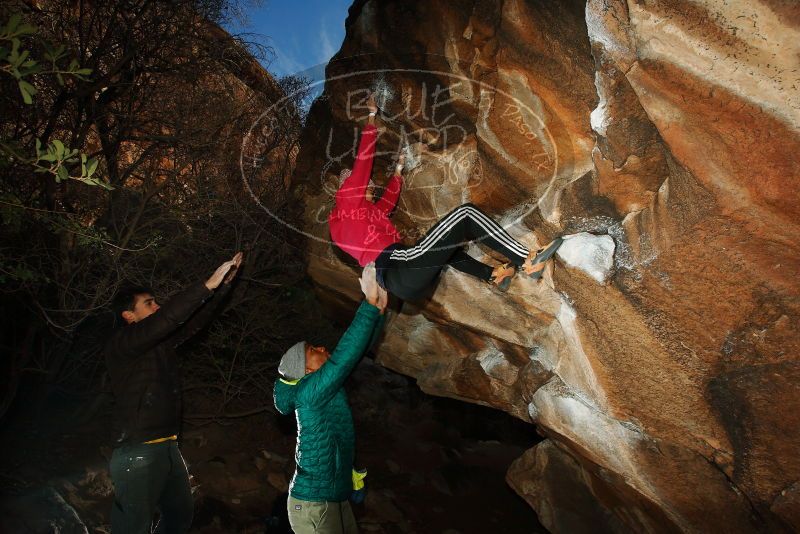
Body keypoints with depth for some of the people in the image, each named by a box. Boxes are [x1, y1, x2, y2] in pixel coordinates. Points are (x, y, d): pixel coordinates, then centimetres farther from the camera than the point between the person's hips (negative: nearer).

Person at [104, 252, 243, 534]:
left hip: (168, 448, 8)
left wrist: (224, 283, 8)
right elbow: (167, 318, -25)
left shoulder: (161, 342, 11)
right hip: (138, 453, -8)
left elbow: (195, 321, 15)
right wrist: (209, 284, -25)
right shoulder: (120, 344, -11)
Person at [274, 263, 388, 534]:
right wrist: (370, 303, -27)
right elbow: (343, 356, -27)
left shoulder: (328, 387, 8)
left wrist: (379, 308, -2)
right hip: (313, 505, -8)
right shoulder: (309, 390, -16)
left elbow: (354, 353, 6)